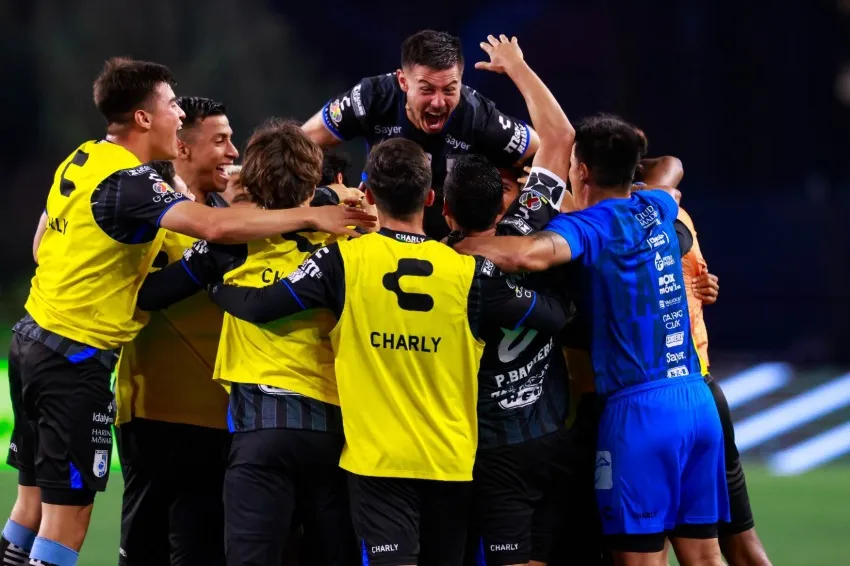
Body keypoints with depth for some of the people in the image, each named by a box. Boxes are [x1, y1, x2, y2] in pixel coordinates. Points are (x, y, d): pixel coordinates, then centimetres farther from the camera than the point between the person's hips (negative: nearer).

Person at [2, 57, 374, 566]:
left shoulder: (80, 161, 10)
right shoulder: (128, 181, -19)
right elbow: (214, 225, -32)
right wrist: (311, 216, -25)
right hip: (76, 359, -9)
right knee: (67, 518, -6)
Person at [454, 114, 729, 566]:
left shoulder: (591, 226, -7)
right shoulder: (657, 210, 13)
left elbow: (530, 254, -29)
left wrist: (460, 244, -14)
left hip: (638, 407, -7)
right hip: (697, 399, 7)